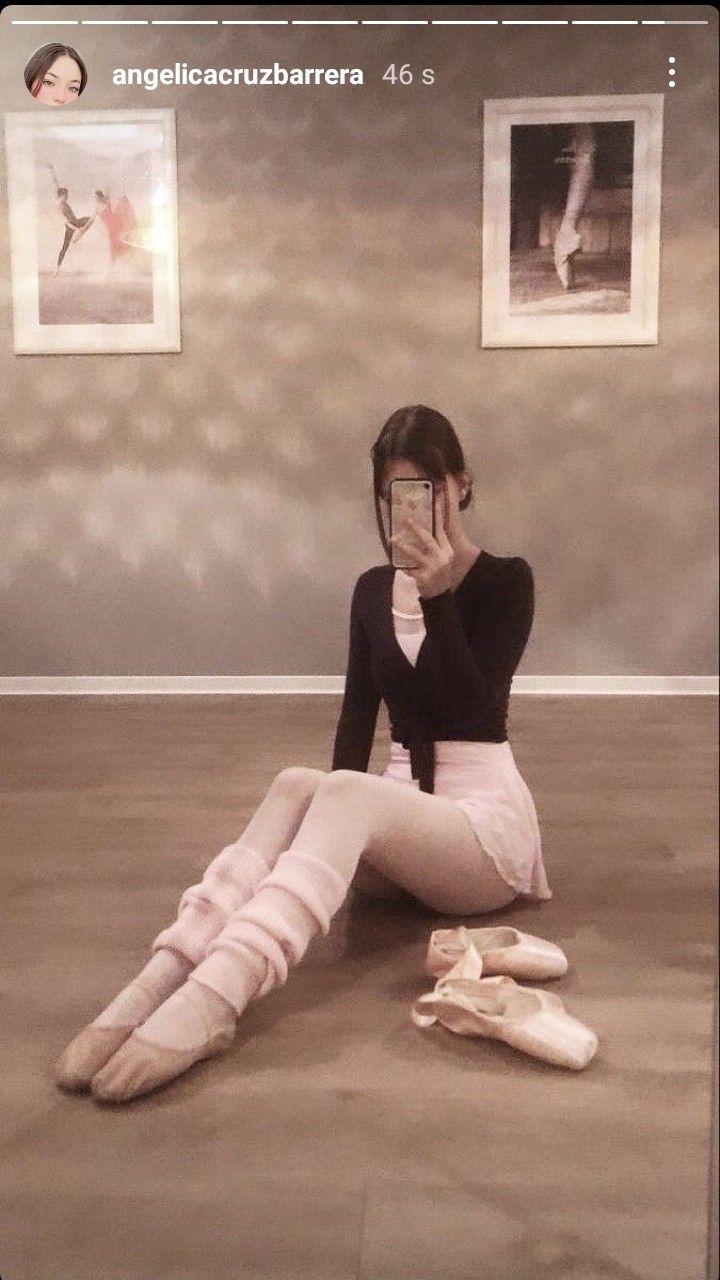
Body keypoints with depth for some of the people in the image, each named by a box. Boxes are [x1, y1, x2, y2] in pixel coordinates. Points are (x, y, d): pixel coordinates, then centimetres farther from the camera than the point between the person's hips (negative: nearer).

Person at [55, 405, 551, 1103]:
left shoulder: (505, 580, -4)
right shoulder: (372, 590, 10)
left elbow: (470, 708, -17)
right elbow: (358, 716, 3)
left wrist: (437, 597, -26)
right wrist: (334, 814, -13)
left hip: (486, 818, -4)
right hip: (394, 817, 5)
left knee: (346, 794, -36)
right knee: (297, 786, -30)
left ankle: (208, 1002, -53)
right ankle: (161, 979, -46)